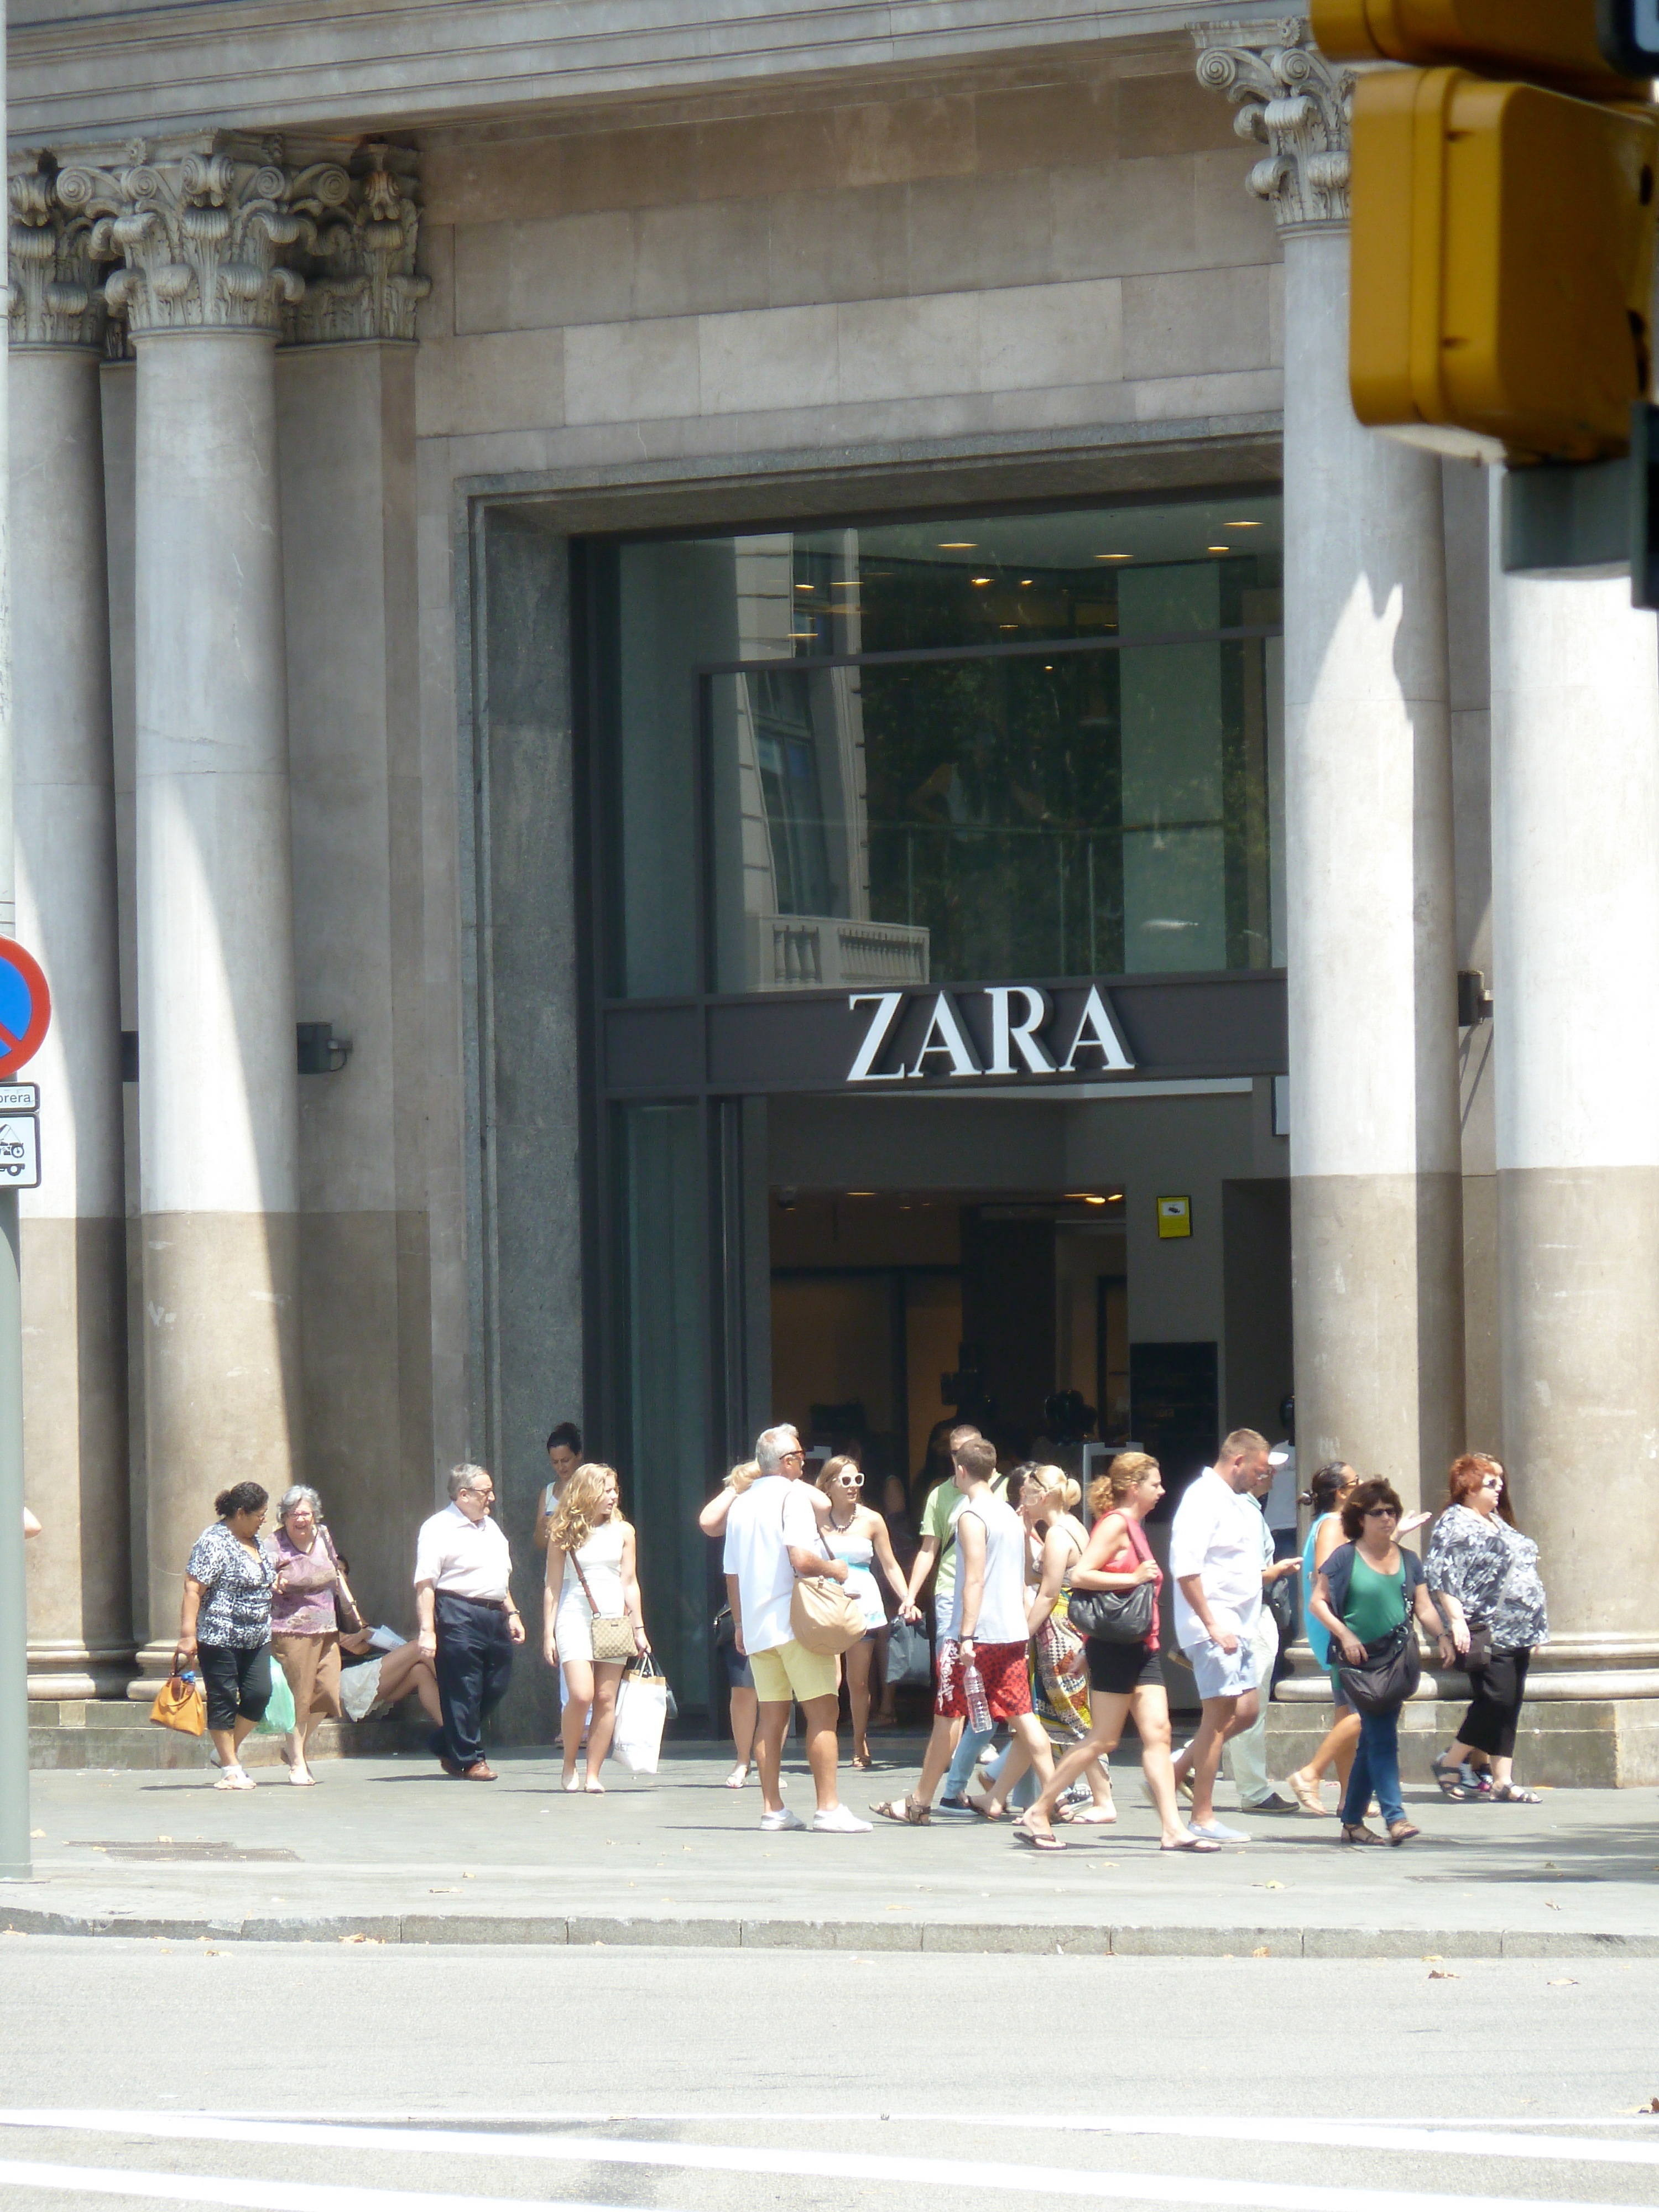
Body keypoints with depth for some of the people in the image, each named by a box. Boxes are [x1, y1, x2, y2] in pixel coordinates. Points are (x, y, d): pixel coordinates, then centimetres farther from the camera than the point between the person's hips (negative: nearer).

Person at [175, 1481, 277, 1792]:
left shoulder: (254, 1542, 15)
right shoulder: (214, 1543, -12)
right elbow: (193, 1590, -17)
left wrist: (274, 1584, 14)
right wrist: (188, 1635, -22)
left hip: (256, 1639, 8)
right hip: (220, 1638, -8)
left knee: (259, 1695, -1)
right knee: (223, 1701, -1)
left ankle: (230, 1751, 19)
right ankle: (230, 1768, 4)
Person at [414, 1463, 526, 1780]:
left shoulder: (491, 1528, 20)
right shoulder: (439, 1529, -7)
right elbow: (425, 1585, -13)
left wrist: (511, 1614, 21)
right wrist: (427, 1631, -19)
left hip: (493, 1616, 8)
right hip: (458, 1615, -8)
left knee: (495, 1687, 10)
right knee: (463, 1691, -5)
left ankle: (445, 1748, 24)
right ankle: (468, 1760, 5)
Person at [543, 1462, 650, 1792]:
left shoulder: (622, 1531, 8)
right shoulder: (564, 1533, 1)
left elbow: (630, 1583, 12)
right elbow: (552, 1587, 3)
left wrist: (639, 1628, 10)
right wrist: (548, 1633, 0)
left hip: (614, 1619, 3)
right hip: (575, 1619, -3)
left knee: (605, 1700, -2)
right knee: (581, 1695, -16)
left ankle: (593, 1774, 3)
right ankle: (569, 1765, 3)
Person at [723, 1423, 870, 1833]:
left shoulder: (741, 1504, 13)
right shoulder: (793, 1495, -8)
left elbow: (732, 1575, 17)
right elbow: (801, 1559, -20)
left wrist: (740, 1623, 26)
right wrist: (834, 1570, -2)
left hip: (756, 1625, 7)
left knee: (772, 1714, 10)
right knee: (823, 1711, -6)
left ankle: (771, 1807, 9)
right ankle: (828, 1808, -11)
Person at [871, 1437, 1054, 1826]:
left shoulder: (972, 1516, -11)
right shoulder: (1010, 1514, 14)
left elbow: (975, 1579, -18)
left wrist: (966, 1636, -20)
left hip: (976, 1633, -7)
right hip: (1013, 1632, 7)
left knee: (949, 1715, 1)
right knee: (1020, 1713, 5)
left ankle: (920, 1804, 8)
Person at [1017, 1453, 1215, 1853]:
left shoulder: (1134, 1525, 17)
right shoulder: (1116, 1524, -12)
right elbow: (1079, 1575, -21)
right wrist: (1133, 1578, -22)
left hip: (1140, 1647, 10)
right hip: (1115, 1645, -10)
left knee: (1157, 1733, 0)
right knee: (1104, 1739, -6)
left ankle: (1173, 1828, -4)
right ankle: (1038, 1815, 1)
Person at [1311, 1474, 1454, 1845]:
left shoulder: (1408, 1560, 13)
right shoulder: (1346, 1557, -2)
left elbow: (1423, 1607, 11)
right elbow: (1318, 1601, -2)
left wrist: (1441, 1636, -7)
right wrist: (1344, 1634, -15)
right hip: (1360, 1659, -5)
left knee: (1373, 1741, 9)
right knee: (1382, 1737, -14)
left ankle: (1352, 1822, 16)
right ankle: (1394, 1817, -19)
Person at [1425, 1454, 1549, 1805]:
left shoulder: (1498, 1523, 21)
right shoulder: (1454, 1525, -7)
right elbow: (1443, 1579, -15)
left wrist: (1534, 1629, 25)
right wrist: (1457, 1619, -24)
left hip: (1517, 1631, 9)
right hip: (1485, 1631, -9)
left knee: (1508, 1706, 4)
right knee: (1497, 1700, -14)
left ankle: (1502, 1781, 2)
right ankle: (1452, 1763, 0)